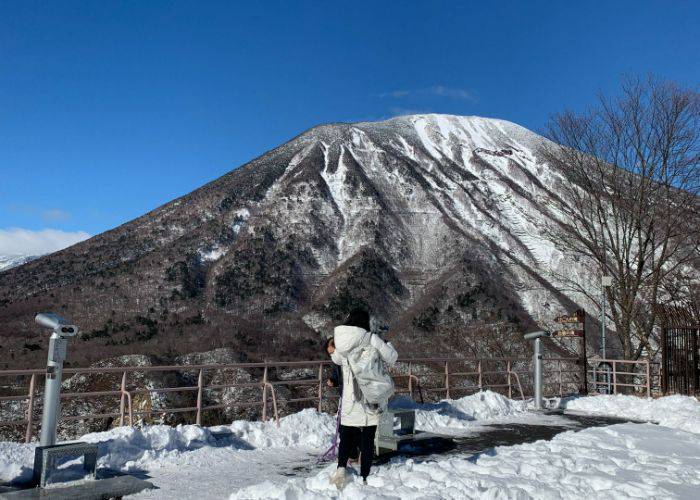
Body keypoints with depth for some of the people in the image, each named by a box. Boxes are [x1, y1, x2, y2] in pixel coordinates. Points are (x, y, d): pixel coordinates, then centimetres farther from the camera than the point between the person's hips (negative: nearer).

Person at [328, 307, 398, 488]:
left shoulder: (339, 341, 0)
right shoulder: (371, 339, -11)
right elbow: (391, 357, -6)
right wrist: (387, 343, 11)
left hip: (348, 401, 3)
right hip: (369, 401, -2)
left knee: (346, 438, 14)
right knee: (367, 441, 8)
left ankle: (341, 468, -6)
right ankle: (364, 478, 11)